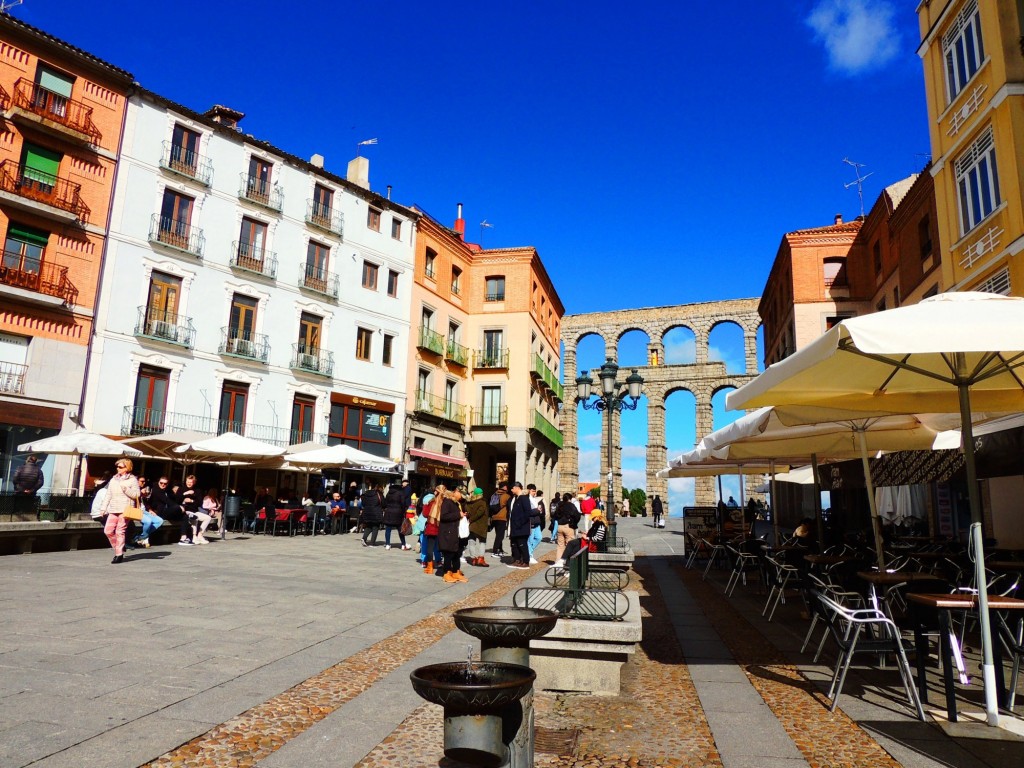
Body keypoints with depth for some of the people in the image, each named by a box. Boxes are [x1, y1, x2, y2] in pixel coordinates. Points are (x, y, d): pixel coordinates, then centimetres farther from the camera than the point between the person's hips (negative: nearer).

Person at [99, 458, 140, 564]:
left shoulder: (132, 480, 0)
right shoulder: (113, 479, 16)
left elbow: (136, 495, -5)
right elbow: (108, 495, 17)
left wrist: (125, 488, -17)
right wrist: (103, 508, 12)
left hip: (125, 510, -6)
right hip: (113, 510, 6)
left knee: (120, 532, -7)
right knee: (108, 530, -1)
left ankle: (119, 555, 1)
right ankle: (118, 548, 19)